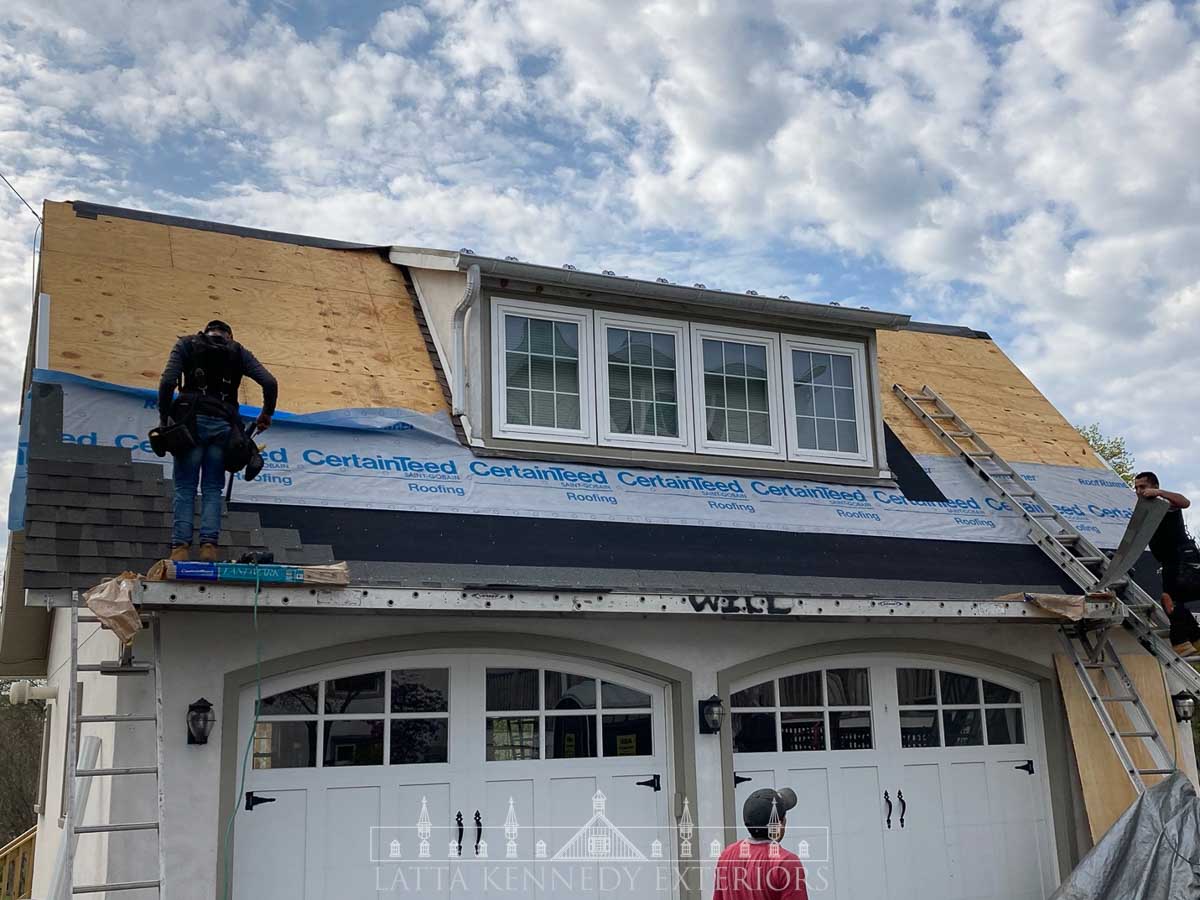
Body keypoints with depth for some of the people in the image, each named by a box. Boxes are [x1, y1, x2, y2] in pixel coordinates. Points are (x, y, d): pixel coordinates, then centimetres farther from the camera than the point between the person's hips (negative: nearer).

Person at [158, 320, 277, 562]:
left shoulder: (186, 344, 13)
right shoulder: (238, 351, 17)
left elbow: (168, 381, -2)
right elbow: (270, 382, 5)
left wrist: (164, 419, 4)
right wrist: (266, 414, 18)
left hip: (192, 421, -1)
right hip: (223, 424, 1)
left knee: (185, 488, 1)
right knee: (212, 489, 5)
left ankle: (181, 546, -10)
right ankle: (209, 544, -9)